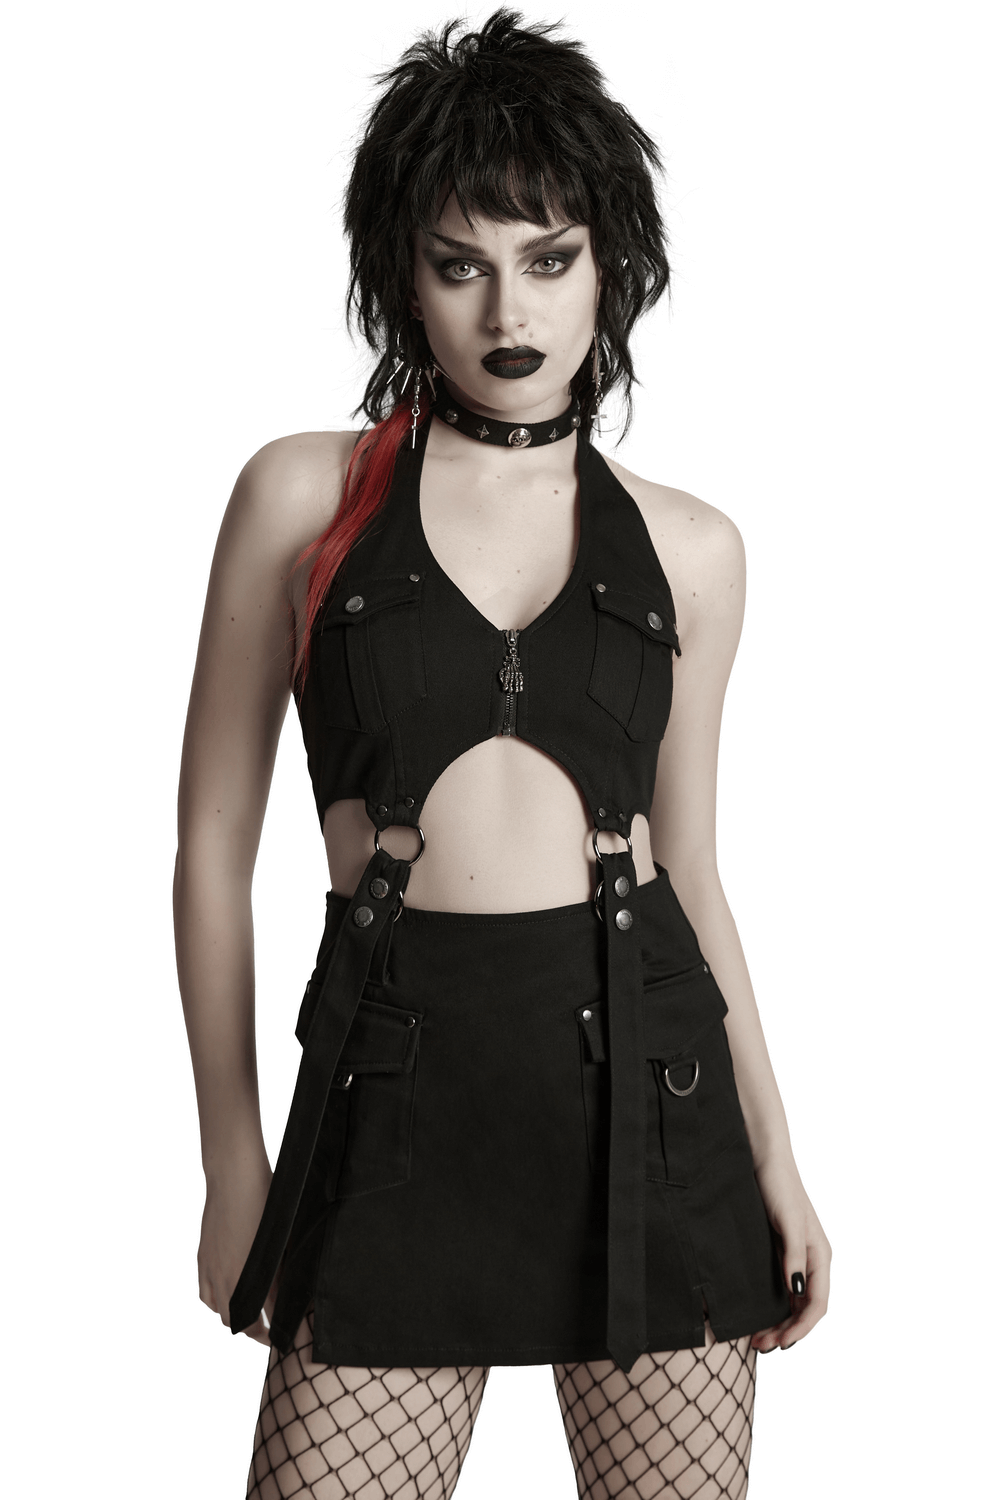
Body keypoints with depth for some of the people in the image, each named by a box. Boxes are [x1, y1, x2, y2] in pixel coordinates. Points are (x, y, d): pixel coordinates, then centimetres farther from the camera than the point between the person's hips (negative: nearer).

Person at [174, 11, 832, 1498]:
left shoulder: (688, 548, 8)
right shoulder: (305, 494, 2)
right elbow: (214, 845, 4)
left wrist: (774, 1155, 12)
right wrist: (234, 1164, 2)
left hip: (648, 1076, 2)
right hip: (402, 1086, -2)